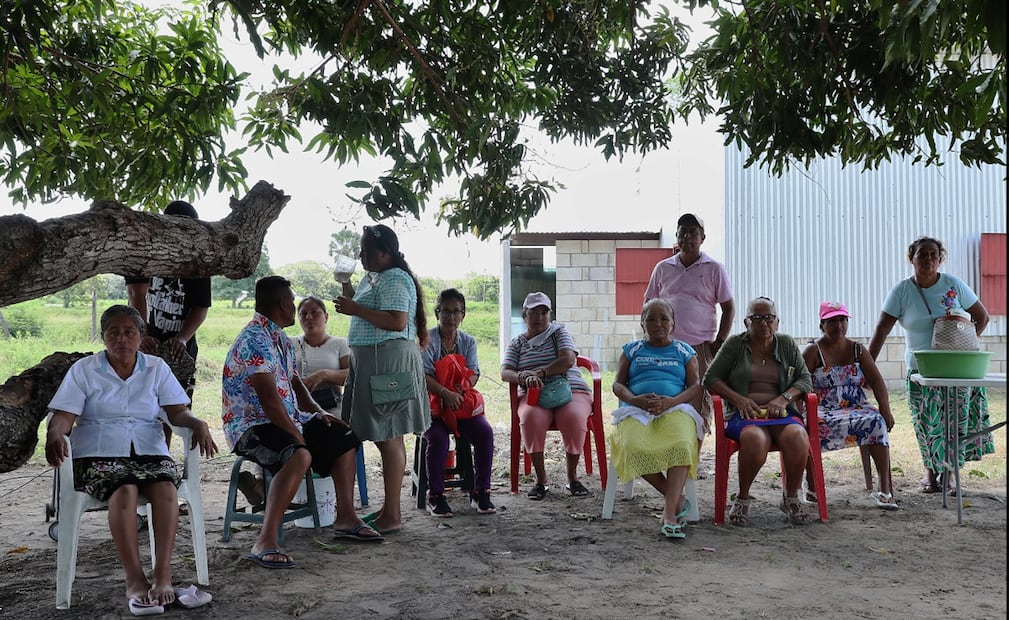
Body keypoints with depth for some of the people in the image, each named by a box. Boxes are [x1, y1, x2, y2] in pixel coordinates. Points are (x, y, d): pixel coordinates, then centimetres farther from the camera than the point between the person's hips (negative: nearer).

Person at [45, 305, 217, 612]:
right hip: (99, 454, -2)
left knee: (165, 487, -32)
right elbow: (64, 415, 0)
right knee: (124, 489, -35)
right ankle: (135, 580, -35)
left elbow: (178, 412, 7)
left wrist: (198, 424, -16)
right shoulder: (83, 370, 10)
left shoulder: (156, 368, 15)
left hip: (150, 451, 2)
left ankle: (162, 574, -35)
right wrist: (55, 434, -23)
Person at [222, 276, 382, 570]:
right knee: (299, 455, -39)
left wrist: (317, 411, 7)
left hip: (288, 419, 11)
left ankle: (345, 518, 19)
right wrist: (297, 435, -22)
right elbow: (268, 397, -25)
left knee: (345, 438, 16)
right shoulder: (255, 340, -19)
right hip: (251, 425, -11)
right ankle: (265, 542, -41)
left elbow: (293, 382, 23)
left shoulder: (280, 338, 14)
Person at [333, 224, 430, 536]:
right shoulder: (372, 277, 17)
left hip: (388, 363, -10)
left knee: (389, 437, -8)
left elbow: (397, 322, -26)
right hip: (371, 362, 10)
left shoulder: (395, 280, -14)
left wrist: (355, 309, -21)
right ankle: (388, 507, 20)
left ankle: (393, 515, -4)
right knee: (385, 436, 13)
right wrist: (349, 292, 13)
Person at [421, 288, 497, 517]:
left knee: (485, 432, -23)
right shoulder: (427, 339, -2)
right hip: (433, 403, -3)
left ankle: (481, 492, -11)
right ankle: (435, 496, -18)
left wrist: (462, 389, -20)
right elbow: (423, 374, -13)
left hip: (462, 403, 4)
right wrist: (445, 392, -28)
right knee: (437, 437, -32)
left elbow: (473, 373, 3)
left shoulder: (468, 341, 13)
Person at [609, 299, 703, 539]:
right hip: (636, 409, 1)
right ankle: (677, 500, -19)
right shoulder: (632, 349, 24)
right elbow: (617, 384, 16)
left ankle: (670, 514, -40)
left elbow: (696, 386, 10)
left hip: (675, 409, -1)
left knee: (681, 446, -37)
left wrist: (671, 401, -11)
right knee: (634, 449, -35)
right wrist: (635, 400, -8)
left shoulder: (684, 351, 22)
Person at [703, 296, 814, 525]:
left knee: (797, 436, -34)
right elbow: (710, 378, 7)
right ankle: (742, 498, -14)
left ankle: (791, 497, -10)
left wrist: (784, 398, -8)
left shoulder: (786, 344, 16)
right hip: (744, 413, -2)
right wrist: (738, 399, -9)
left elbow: (805, 379, 12)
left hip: (781, 412, 2)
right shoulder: (735, 344, 10)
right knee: (755, 438, -39)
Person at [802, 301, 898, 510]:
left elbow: (876, 381, 6)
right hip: (823, 410, -3)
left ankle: (885, 487, -30)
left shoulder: (858, 350, 13)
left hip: (857, 408, 3)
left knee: (877, 422, -29)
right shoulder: (813, 352, 2)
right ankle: (811, 486, -22)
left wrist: (885, 410, -10)